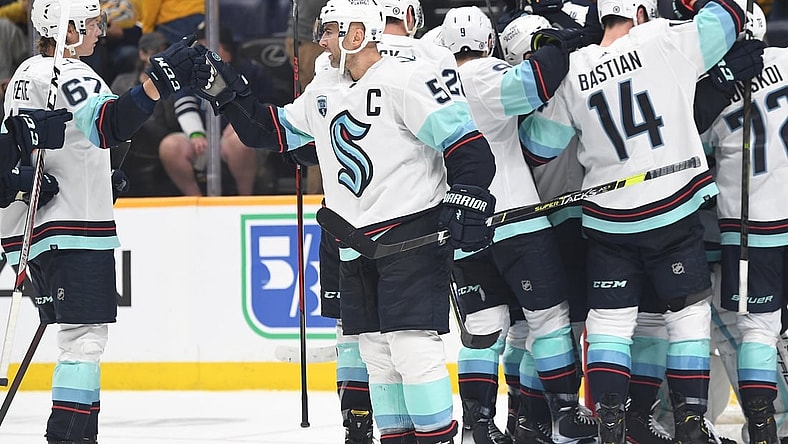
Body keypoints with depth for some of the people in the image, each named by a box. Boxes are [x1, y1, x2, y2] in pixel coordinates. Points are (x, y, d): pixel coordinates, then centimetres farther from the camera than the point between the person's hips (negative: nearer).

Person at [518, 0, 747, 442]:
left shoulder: (575, 71, -1)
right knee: (689, 312, 9)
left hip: (609, 220, 2)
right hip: (674, 212, -2)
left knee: (610, 318, 10)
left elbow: (540, 144, 7)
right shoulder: (665, 41, -10)